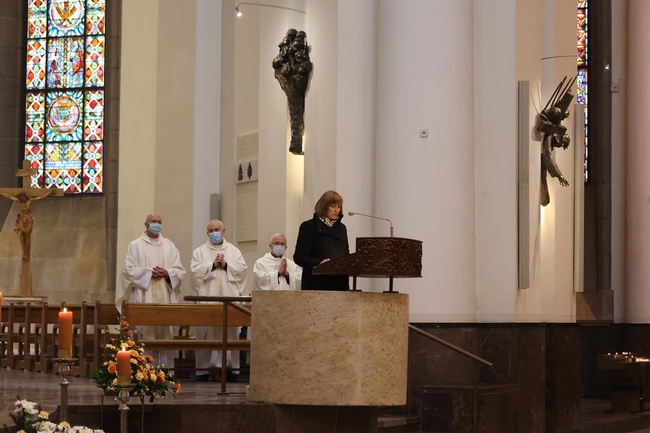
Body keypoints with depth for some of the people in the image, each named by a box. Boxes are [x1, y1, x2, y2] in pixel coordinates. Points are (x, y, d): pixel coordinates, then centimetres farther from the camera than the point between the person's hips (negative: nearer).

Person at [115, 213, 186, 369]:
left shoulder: (169, 245, 15)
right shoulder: (135, 245, 6)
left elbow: (180, 270, 11)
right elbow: (129, 269, -3)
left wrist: (167, 273, -9)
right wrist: (149, 273, -13)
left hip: (164, 298, 3)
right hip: (143, 298, -3)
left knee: (165, 332, 0)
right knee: (144, 332, -7)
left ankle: (165, 368, 2)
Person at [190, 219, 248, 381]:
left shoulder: (234, 250, 15)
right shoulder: (200, 251, 11)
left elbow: (243, 268, 3)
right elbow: (195, 270, -3)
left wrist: (226, 265, -7)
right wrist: (213, 264, -9)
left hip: (229, 298, 1)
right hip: (207, 299, -1)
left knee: (230, 332, -3)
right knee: (205, 332, -4)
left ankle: (231, 367, 0)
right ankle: (203, 368, 0)